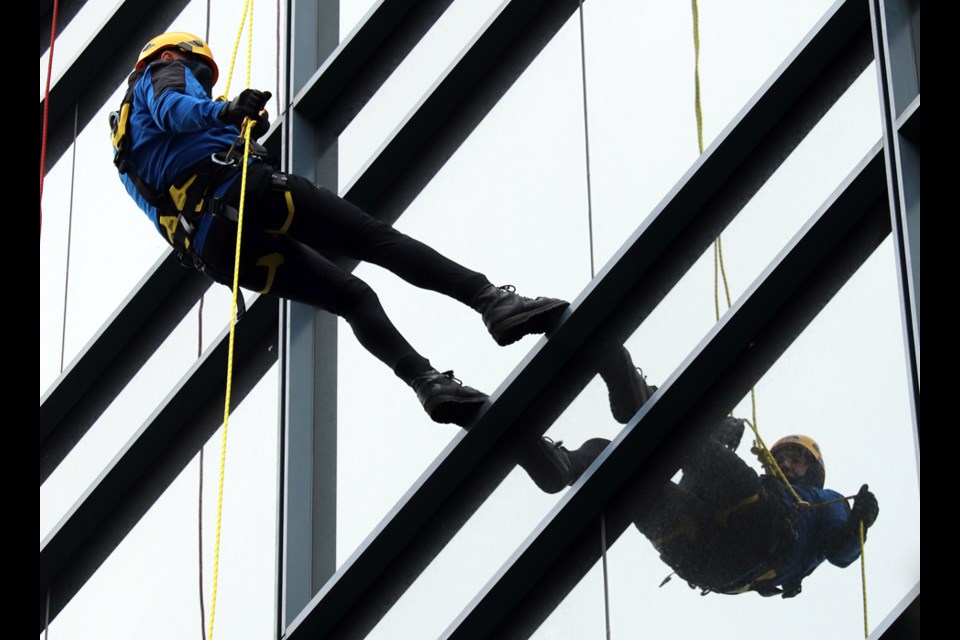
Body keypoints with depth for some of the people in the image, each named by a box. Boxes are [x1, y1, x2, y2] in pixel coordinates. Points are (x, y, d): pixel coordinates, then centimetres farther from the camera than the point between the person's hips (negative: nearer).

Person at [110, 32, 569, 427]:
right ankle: (493, 301, -24)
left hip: (212, 250, 7)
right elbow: (170, 109, -8)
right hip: (242, 188, -7)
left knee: (351, 297, 9)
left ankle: (427, 382, -12)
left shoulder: (127, 149, 38)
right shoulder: (166, 72, 16)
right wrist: (223, 110, -29)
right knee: (375, 237, -9)